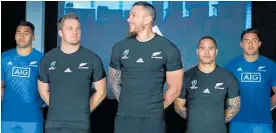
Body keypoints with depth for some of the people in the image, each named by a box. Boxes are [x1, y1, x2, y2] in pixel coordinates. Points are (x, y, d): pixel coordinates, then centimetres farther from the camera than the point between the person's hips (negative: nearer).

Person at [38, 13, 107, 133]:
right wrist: (58, 109, 5)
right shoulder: (48, 59, 4)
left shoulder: (93, 59, -1)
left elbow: (101, 91, 4)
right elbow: (43, 90, 12)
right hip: (54, 123, 2)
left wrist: (85, 111, 0)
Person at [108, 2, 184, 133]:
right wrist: (126, 104, 6)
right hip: (124, 117, 2)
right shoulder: (120, 48, 4)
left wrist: (157, 109, 4)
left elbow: (175, 88, 0)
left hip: (153, 119, -2)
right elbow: (114, 82, 12)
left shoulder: (169, 49, -3)